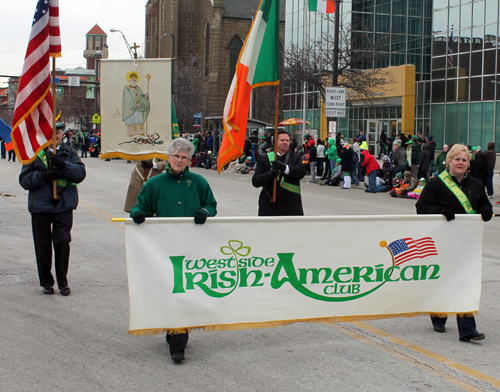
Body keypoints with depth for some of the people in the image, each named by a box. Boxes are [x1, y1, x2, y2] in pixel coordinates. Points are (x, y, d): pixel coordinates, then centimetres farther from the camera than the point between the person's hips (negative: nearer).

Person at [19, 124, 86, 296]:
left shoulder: (69, 153, 8)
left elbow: (80, 173, -5)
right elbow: (24, 180, 0)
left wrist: (64, 165, -21)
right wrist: (42, 175, -17)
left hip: (63, 206, 0)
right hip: (40, 206, 0)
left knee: (62, 243, -4)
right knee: (43, 246, 5)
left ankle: (63, 282, 10)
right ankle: (46, 282, 18)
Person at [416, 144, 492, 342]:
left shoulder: (475, 185, 13)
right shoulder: (435, 183, -2)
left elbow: (485, 206, 21)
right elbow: (422, 207, -6)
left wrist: (486, 212, -3)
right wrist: (440, 211, -23)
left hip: (467, 242, 3)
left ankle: (466, 330, -9)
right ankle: (438, 320, 32)